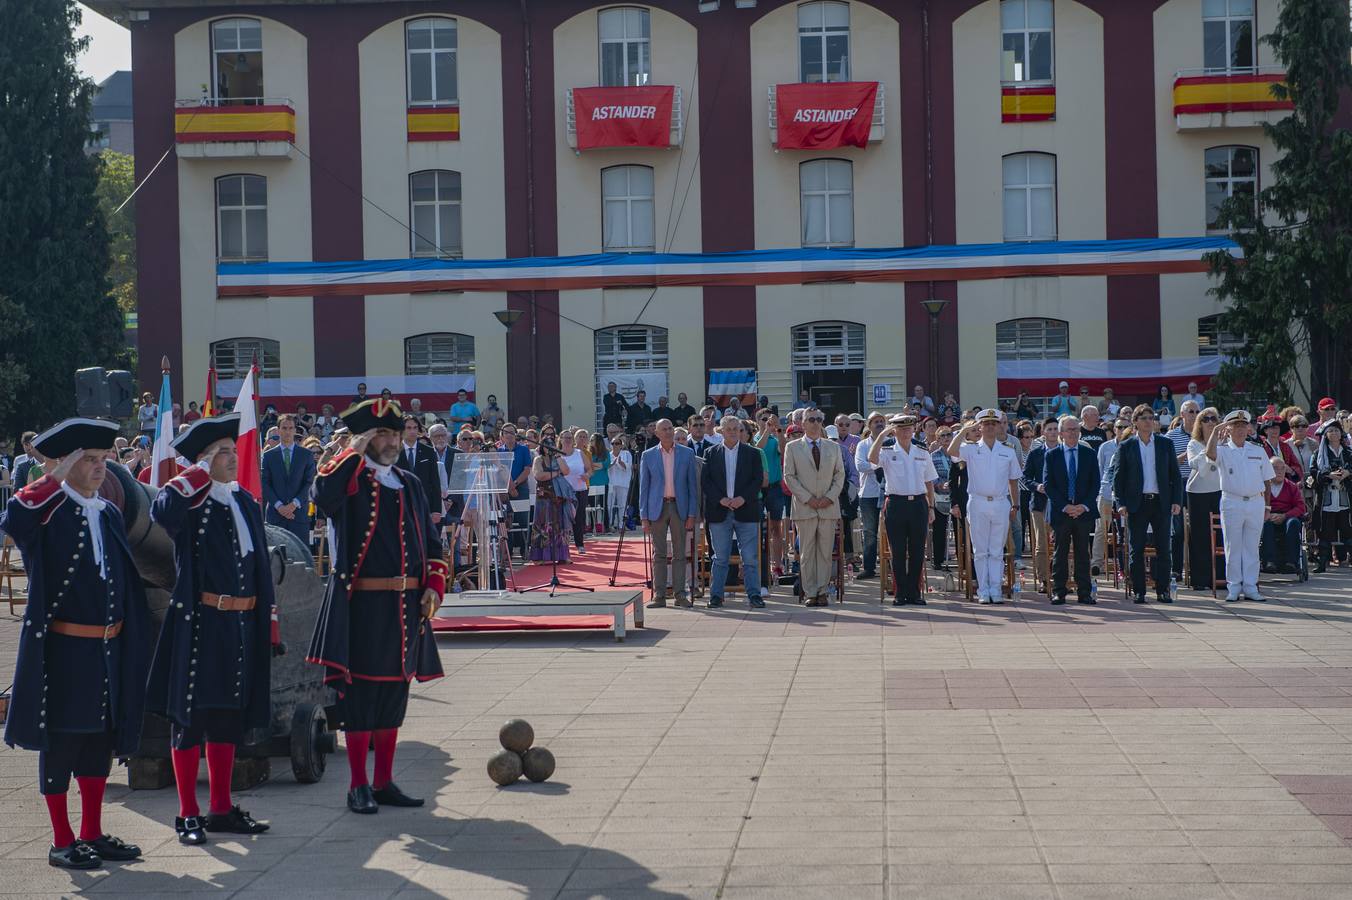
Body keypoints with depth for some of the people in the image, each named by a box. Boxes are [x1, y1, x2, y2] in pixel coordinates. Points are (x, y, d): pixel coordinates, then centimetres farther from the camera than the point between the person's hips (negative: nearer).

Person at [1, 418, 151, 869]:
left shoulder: (110, 515, 10)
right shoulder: (49, 513, -8)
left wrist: (132, 639, 13)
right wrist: (54, 479, -27)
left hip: (108, 648, 6)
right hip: (61, 649, -6)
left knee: (100, 739, 12)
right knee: (59, 742, 2)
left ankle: (92, 834, 23)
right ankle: (62, 841, 11)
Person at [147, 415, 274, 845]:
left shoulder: (246, 502, 13)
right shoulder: (191, 504, -6)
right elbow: (162, 511, -32)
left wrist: (268, 621, 13)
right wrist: (200, 472, -20)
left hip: (243, 624, 6)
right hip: (199, 624, -6)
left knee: (229, 718, 12)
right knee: (190, 716, 1)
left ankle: (222, 809, 22)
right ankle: (188, 815, 8)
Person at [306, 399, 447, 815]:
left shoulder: (410, 484, 15)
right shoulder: (349, 480, -2)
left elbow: (431, 541, 19)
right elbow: (324, 495, -27)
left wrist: (434, 586, 6)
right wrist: (355, 451, -19)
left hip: (406, 606, 6)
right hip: (362, 605, -6)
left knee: (394, 694, 11)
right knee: (359, 694, -1)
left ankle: (384, 782, 19)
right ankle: (359, 787, 7)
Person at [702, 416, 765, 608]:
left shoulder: (752, 453, 7)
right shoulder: (711, 453, 8)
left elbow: (758, 479, 1)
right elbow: (705, 481, 2)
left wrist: (743, 498, -12)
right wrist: (720, 499, -11)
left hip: (746, 511, 0)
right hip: (719, 512, 0)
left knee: (750, 557, -2)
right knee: (720, 557, 4)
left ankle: (754, 595, 2)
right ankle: (716, 596, 9)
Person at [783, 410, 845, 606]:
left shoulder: (833, 447, 13)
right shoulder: (792, 448, 5)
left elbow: (840, 474, 10)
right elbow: (789, 476, 0)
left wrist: (830, 497, -5)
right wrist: (807, 499, -9)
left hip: (828, 507, 2)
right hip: (804, 507, -2)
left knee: (825, 552, 1)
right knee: (807, 552, -1)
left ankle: (822, 591, 6)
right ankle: (810, 593, 3)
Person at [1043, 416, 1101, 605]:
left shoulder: (1089, 454, 8)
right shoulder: (1051, 455, 4)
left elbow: (1095, 483, 5)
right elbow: (1048, 484, -1)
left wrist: (1085, 506, -7)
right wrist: (1064, 506, -10)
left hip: (1084, 511, 1)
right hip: (1060, 511, -1)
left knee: (1082, 553, 3)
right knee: (1060, 553, 1)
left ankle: (1084, 593, 6)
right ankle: (1058, 592, 5)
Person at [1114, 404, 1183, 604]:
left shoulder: (1166, 444, 8)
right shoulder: (1126, 447, 3)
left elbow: (1175, 475, 9)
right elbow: (1118, 477, 3)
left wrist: (1177, 500, -1)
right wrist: (1121, 503, -7)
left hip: (1161, 502, 1)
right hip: (1137, 504, -1)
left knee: (1163, 548, 3)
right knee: (1136, 549, 0)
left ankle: (1163, 590, 9)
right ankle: (1138, 591, 6)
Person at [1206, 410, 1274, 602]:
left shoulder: (1258, 451, 11)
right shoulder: (1223, 450, 1)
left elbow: (1266, 479, 15)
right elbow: (1210, 453, -24)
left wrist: (1266, 505, 10)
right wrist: (1216, 431, -18)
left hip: (1256, 502, 3)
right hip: (1232, 503, -3)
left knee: (1252, 546, 5)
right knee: (1233, 546, 1)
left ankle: (1250, 586, 10)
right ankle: (1234, 587, 7)